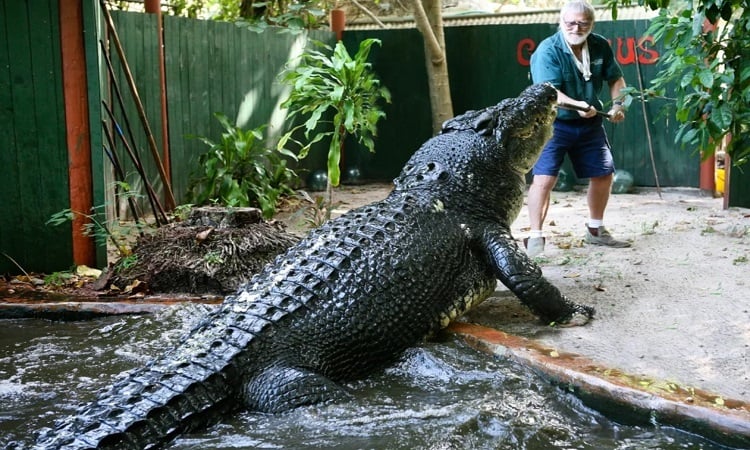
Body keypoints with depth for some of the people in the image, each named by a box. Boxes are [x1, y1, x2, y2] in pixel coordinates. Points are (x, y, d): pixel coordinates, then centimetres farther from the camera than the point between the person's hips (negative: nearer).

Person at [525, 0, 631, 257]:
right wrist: (577, 105, -43)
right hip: (553, 123, -6)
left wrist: (618, 104, -8)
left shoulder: (600, 46, -2)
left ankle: (595, 231, 33)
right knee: (544, 178, -18)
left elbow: (615, 79, 10)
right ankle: (535, 238, -11)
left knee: (603, 174, 13)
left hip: (590, 124, 6)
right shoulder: (548, 50, -19)